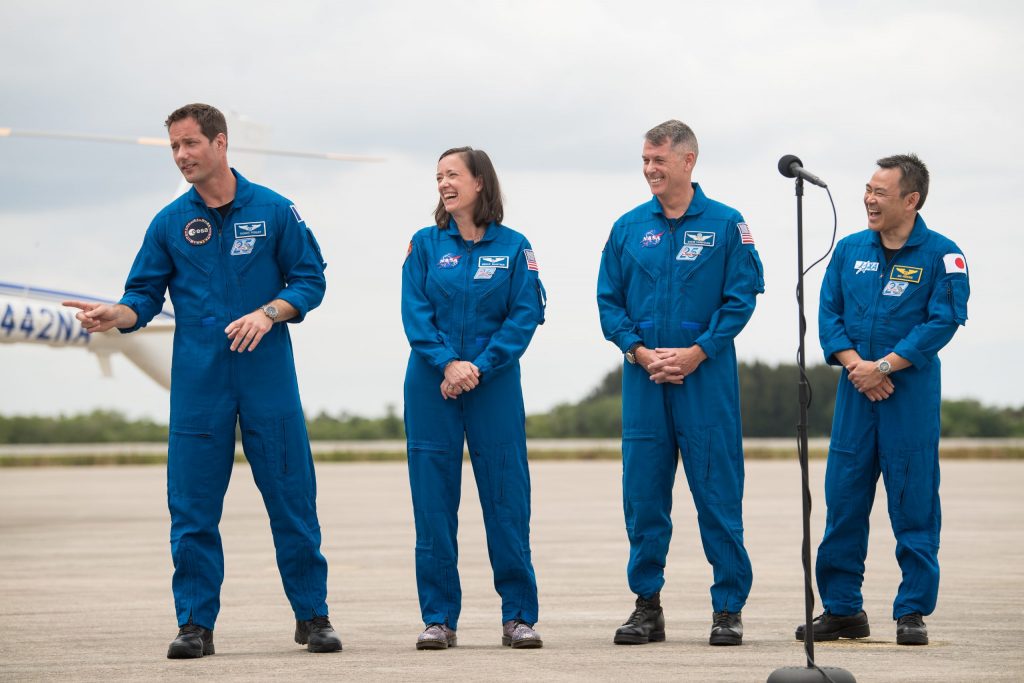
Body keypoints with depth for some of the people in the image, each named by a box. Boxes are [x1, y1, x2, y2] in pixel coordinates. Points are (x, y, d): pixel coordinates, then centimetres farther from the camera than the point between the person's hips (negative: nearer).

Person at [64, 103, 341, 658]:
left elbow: (310, 279, 3)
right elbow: (146, 295, 6)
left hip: (268, 375, -2)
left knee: (291, 496, 1)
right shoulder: (169, 223, 6)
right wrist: (116, 315, -15)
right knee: (193, 505, 0)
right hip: (197, 380, 2)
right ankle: (196, 623, 7)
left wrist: (268, 312, -14)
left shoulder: (273, 211, 1)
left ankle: (312, 616, 10)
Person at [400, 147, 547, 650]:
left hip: (494, 384, -1)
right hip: (432, 383, 1)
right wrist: (448, 363, -14)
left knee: (507, 498, -1)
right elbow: (415, 313, -1)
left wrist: (479, 367, -13)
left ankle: (518, 615, 5)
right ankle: (438, 618, 6)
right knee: (433, 500, 1)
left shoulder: (513, 247, 3)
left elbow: (526, 315, -3)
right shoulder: (425, 245, 6)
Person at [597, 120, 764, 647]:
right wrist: (639, 350, -6)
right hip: (643, 377, 3)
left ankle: (728, 607, 4)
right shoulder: (628, 228, 9)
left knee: (717, 491, -2)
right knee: (643, 492, 4)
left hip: (706, 375, -3)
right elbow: (609, 300, 9)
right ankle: (647, 605, 12)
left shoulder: (725, 225, 1)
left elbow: (742, 296, -3)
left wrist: (697, 352, -12)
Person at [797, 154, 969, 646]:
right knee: (843, 499, 4)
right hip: (856, 390, 4)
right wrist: (855, 364, -9)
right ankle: (842, 609, 13)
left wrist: (884, 366, -16)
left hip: (912, 391, -4)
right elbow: (828, 314, 7)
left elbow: (943, 322, -11)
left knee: (914, 504, -2)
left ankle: (913, 612, 4)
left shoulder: (941, 255, -3)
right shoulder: (850, 250, 10)